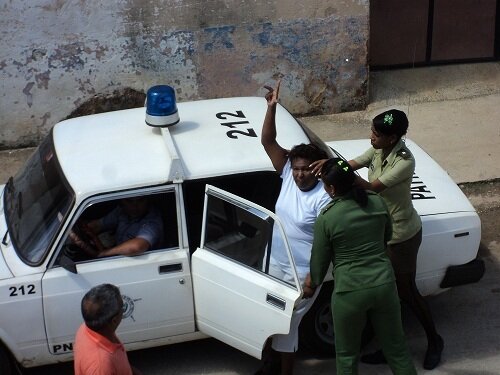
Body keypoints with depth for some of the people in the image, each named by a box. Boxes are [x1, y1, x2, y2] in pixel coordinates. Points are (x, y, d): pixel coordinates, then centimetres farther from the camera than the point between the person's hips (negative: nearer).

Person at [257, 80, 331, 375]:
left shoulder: (323, 199, -22)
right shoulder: (288, 176, -7)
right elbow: (268, 141, -10)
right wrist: (272, 107, -22)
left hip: (302, 273, -6)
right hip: (275, 263, 6)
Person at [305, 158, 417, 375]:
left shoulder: (326, 218, -14)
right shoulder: (377, 202, -3)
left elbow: (319, 259, -3)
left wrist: (313, 283, 16)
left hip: (349, 292, -4)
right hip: (384, 285, 4)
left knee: (347, 355, 17)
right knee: (396, 348, 19)